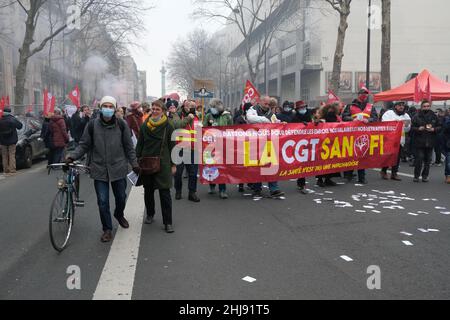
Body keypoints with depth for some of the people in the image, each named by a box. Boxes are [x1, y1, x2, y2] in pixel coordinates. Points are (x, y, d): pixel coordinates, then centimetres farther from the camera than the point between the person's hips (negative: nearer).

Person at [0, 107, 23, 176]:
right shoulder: (13, 119, -9)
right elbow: (20, 126, 0)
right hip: (12, 141, -1)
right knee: (12, 155, 2)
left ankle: (6, 171, 9)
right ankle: (12, 171, -2)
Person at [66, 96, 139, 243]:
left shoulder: (121, 125, -3)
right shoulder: (92, 125, -4)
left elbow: (128, 147, 4)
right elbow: (84, 145, 3)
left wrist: (134, 164, 3)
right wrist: (72, 156, -11)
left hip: (118, 168, 1)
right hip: (99, 170, -1)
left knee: (121, 197, 14)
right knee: (102, 201, 1)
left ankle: (119, 214, 47)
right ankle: (107, 229, 19)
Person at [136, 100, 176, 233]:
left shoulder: (168, 126, -2)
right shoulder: (144, 126, 6)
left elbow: (172, 146, 1)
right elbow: (139, 145, 10)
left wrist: (173, 164, -1)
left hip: (163, 163, -3)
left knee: (165, 193, -5)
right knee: (148, 191, 14)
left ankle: (167, 222, 1)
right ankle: (150, 214, 34)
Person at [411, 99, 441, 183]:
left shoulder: (434, 116, 10)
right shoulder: (416, 117, 1)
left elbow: (439, 127, 12)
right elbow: (412, 127, -1)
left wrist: (434, 129, -8)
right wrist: (418, 129, -19)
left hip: (430, 142, 3)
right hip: (419, 142, -3)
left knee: (428, 160, 6)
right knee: (419, 159, -5)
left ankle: (425, 176, 16)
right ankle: (416, 176, 6)